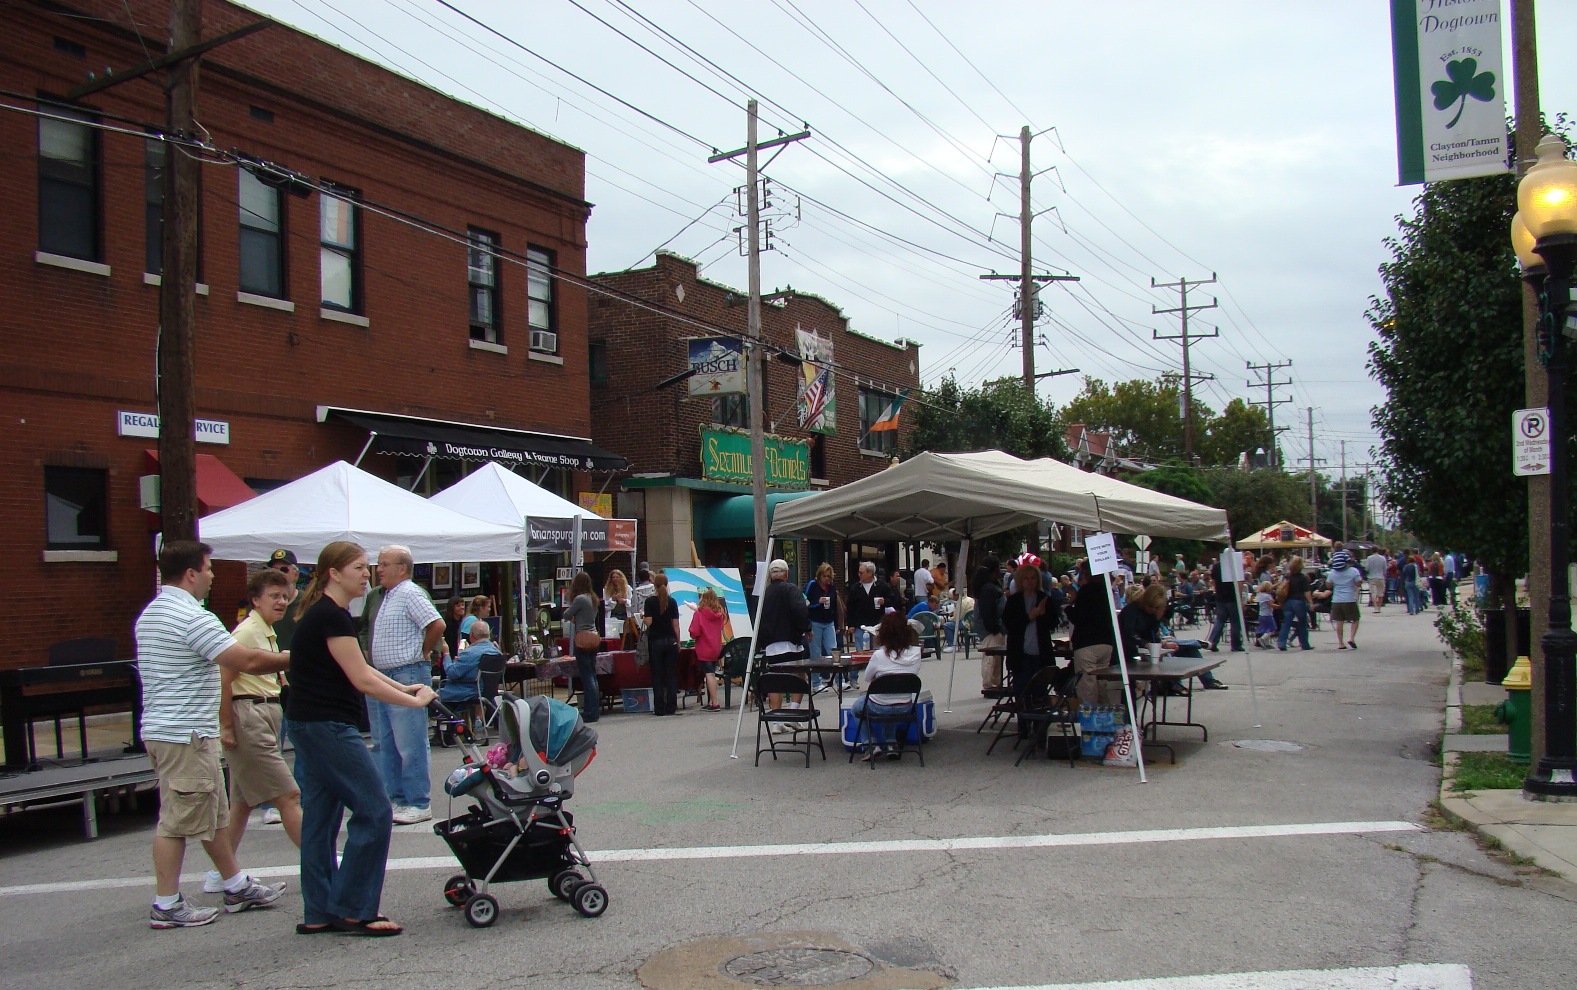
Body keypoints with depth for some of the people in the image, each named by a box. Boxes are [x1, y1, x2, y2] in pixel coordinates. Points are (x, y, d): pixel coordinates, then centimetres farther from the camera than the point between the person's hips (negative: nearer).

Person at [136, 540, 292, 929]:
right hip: (186, 735, -10)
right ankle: (166, 906, 7)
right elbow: (247, 661, -21)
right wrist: (292, 660, -7)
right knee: (177, 821, -1)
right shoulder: (192, 616, -19)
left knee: (214, 814, 16)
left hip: (161, 727, 10)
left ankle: (237, 887, 25)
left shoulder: (149, 615, 14)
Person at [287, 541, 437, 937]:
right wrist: (415, 700, -9)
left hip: (310, 726, 11)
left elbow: (360, 669, 21)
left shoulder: (321, 613, 15)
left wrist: (404, 687, 13)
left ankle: (318, 914, 18)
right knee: (374, 811, -6)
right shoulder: (331, 616, -17)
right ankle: (353, 910, 0)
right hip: (327, 726, -11)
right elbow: (362, 681, -18)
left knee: (321, 818, 12)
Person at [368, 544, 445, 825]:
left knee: (410, 746, -6)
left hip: (407, 676, -10)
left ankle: (419, 804, -1)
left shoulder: (410, 593, -12)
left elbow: (437, 625, -23)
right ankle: (397, 799, 22)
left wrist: (422, 653, -11)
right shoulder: (388, 596, 17)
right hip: (384, 677, 10)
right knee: (386, 745, 14)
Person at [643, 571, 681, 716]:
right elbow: (676, 624, 1)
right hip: (670, 640, 2)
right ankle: (671, 707, 3)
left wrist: (643, 617, 9)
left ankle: (659, 708, 2)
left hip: (656, 641, -2)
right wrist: (678, 642, 8)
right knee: (671, 675, 5)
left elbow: (649, 622, -12)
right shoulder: (672, 601, 1)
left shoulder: (650, 601, -6)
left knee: (657, 676, 3)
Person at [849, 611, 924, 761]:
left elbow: (867, 678, -7)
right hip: (904, 707, 4)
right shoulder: (916, 653, -11)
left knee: (856, 706, 28)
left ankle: (871, 744, 15)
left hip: (880, 708, -4)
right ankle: (890, 743, 29)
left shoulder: (879, 655, -22)